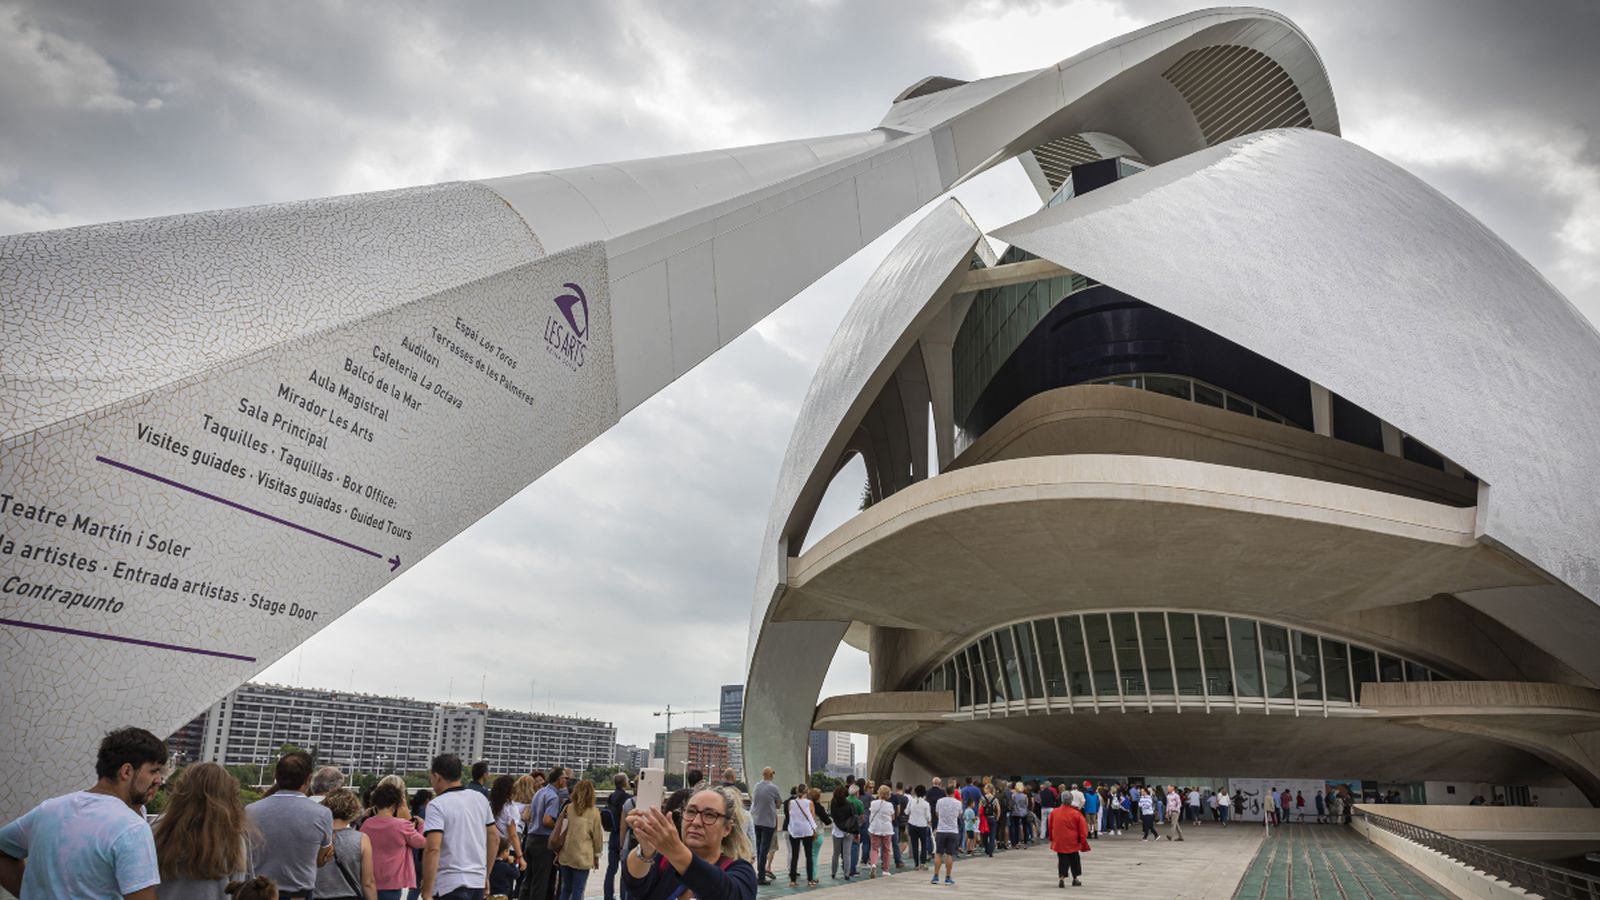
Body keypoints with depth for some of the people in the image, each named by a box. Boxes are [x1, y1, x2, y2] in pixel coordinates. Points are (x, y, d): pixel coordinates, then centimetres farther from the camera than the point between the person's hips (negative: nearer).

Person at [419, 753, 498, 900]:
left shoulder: (437, 805, -12)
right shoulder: (481, 799, 9)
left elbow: (433, 849, -21)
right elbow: (494, 839, 14)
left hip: (450, 884, -7)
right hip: (478, 881, 7)